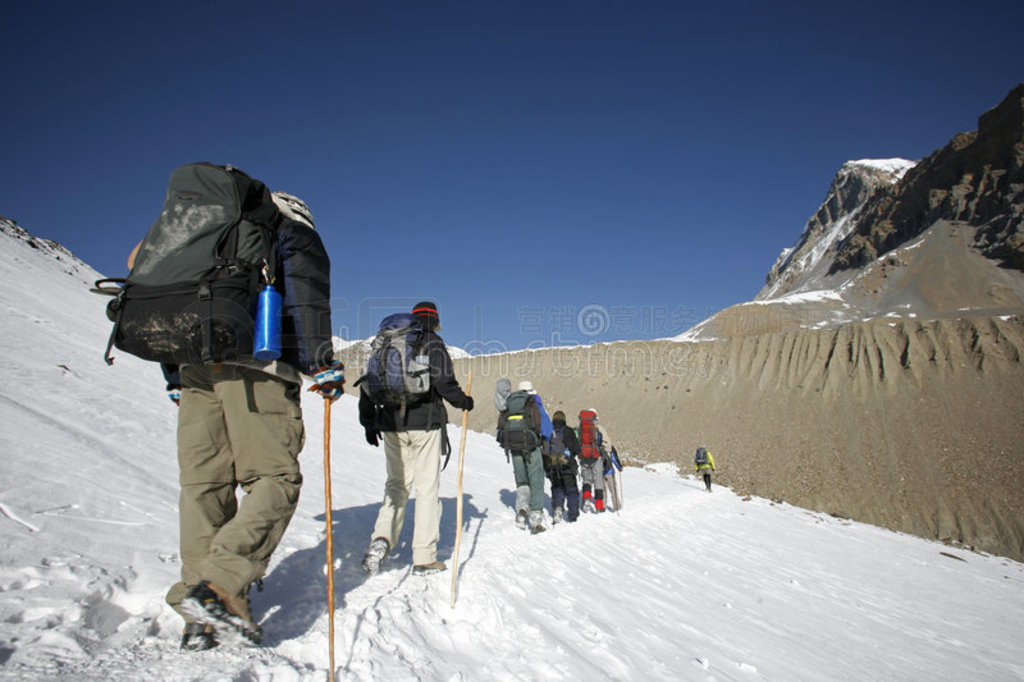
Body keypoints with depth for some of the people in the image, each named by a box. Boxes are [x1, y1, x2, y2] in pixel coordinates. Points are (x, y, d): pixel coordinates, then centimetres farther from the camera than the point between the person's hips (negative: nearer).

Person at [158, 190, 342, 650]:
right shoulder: (294, 232, 16)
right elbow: (307, 297, -3)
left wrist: (175, 379, 27)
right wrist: (323, 364, -7)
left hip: (193, 364, 6)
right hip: (256, 366, -6)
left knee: (202, 482, 4)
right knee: (275, 477, -5)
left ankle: (200, 604, 3)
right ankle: (220, 585, -19)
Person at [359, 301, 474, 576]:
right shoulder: (432, 341, -1)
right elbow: (443, 380, -14)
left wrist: (369, 422, 18)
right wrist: (463, 401, 4)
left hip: (391, 425, 4)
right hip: (425, 422, -4)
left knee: (397, 484, 16)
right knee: (427, 487, 2)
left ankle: (382, 538, -5)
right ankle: (424, 558, 4)